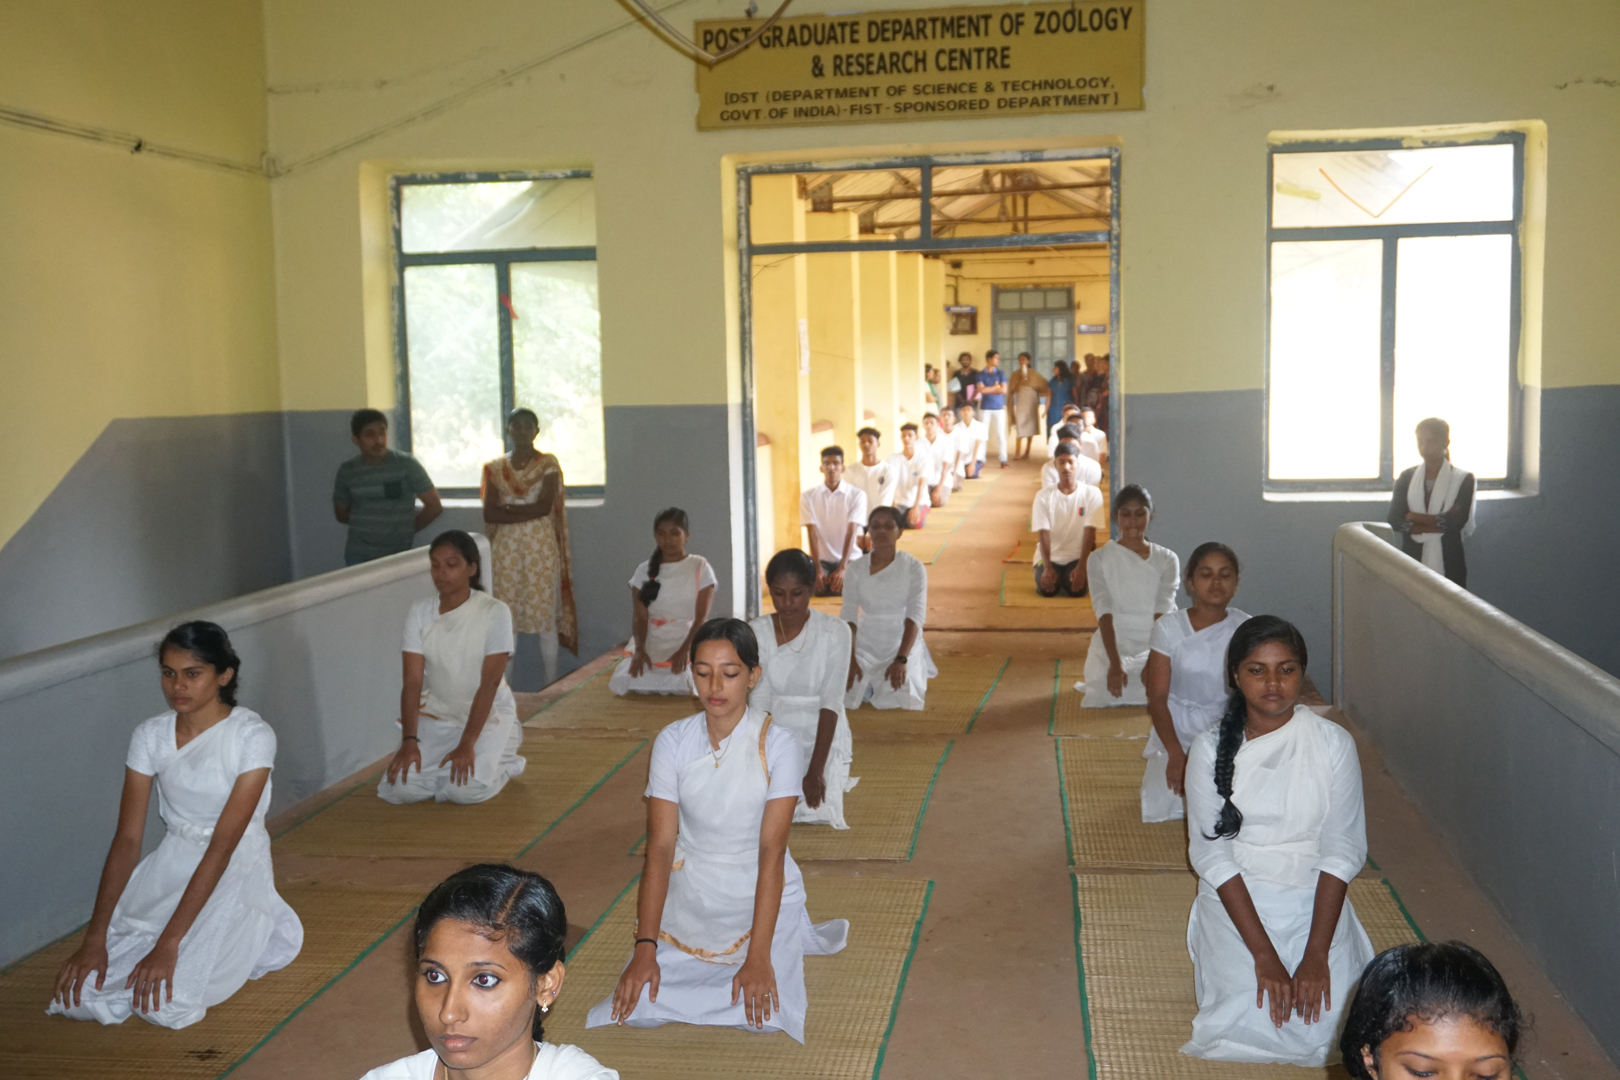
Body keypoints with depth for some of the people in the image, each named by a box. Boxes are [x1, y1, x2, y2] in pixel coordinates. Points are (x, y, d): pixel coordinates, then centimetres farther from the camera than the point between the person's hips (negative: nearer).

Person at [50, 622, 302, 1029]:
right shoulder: (150, 736, -4)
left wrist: (168, 944, -25)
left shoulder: (252, 737, -18)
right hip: (170, 867, 5)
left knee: (167, 1003, -21)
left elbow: (222, 846, -21)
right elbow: (127, 839, -7)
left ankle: (247, 931, 9)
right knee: (80, 991, -9)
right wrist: (95, 938, -16)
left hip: (235, 869, -5)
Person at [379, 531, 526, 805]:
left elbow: (490, 682, -17)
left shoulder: (495, 612, -14)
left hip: (488, 714, -3)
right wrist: (409, 741, -20)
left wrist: (467, 744, -23)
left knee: (467, 789, -26)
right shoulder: (419, 614, -4)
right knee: (401, 787, -18)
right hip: (437, 714, 3)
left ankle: (499, 760, 7)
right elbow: (413, 681, -9)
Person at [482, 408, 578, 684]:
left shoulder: (548, 464, 1)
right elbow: (489, 513, -1)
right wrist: (527, 511, -11)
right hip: (506, 547, 2)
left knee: (545, 612, -2)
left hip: (541, 547, -2)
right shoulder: (495, 468, 9)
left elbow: (545, 506, -10)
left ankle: (551, 683, 7)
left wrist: (509, 510, -8)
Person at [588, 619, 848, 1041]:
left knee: (765, 1016, -21)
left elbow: (772, 851, -17)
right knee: (639, 1010, -12)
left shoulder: (777, 745, -14)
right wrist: (644, 947, -18)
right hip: (689, 897, 3)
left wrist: (758, 955, -23)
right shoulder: (672, 741, -8)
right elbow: (660, 846, -10)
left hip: (760, 894, -2)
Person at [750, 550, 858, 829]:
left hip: (822, 735, -1)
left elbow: (831, 701, -17)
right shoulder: (756, 633, -8)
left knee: (818, 813, -19)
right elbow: (759, 701, -12)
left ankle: (836, 780, 16)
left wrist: (816, 770, -23)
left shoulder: (834, 632, -13)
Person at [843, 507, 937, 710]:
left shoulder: (914, 567, -9)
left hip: (901, 643, -2)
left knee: (901, 698, -24)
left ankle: (919, 676, 14)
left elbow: (916, 616, -15)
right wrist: (851, 659, -18)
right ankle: (871, 683, 19)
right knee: (845, 695, -19)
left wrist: (901, 659, -25)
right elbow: (848, 616, -7)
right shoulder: (857, 569, -2)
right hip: (865, 644, 2)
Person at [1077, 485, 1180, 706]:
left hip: (1154, 649, 1)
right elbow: (1104, 613, -12)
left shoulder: (1167, 560, 1)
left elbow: (1162, 614, -11)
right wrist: (1114, 663, -26)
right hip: (1111, 650, 0)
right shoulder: (1101, 559, -1)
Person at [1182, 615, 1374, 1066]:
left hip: (1314, 902, 1)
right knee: (1251, 1024, -19)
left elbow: (1343, 850, -7)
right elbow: (1211, 851, -9)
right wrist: (1263, 955, -17)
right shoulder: (1211, 748, -4)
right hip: (1235, 901, -1)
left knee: (1327, 1024, -18)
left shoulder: (1334, 744, -3)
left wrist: (1316, 954, -16)